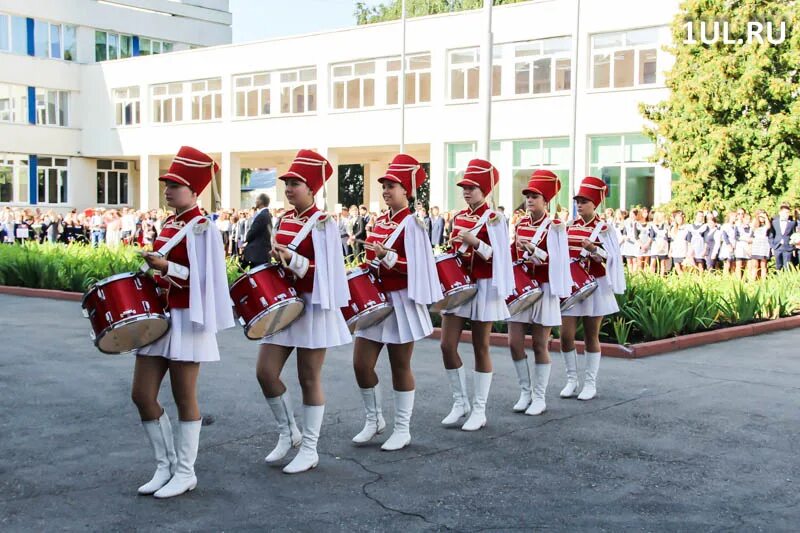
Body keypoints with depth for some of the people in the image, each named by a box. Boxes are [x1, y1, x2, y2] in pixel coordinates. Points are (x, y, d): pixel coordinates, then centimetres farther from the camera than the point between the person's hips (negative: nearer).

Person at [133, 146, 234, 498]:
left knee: (184, 399, 2)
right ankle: (166, 465, 21)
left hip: (186, 321, -8)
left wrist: (166, 267, -24)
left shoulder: (202, 228, -11)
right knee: (142, 395, 7)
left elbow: (206, 281, -17)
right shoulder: (168, 224, 13)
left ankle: (185, 473, 15)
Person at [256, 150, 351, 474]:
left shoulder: (322, 223, -10)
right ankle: (288, 433, 23)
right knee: (265, 372, 2)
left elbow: (324, 271, -16)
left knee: (309, 379, 2)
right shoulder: (285, 220, 11)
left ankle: (309, 450, 14)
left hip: (312, 306, -7)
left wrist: (291, 258, -25)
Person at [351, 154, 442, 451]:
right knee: (361, 364, 4)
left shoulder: (411, 224, -11)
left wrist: (387, 255, -25)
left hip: (400, 303, -7)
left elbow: (417, 269, -17)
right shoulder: (379, 222, 11)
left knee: (400, 367, 4)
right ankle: (374, 419, 24)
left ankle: (402, 430, 17)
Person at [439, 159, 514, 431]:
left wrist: (474, 241, -24)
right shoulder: (458, 217, 10)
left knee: (480, 348, 3)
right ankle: (460, 402, 17)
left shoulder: (494, 219, -7)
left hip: (482, 288, -6)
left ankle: (479, 410, 12)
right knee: (447, 345, 0)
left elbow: (498, 258, -12)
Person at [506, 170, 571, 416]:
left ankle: (539, 398, 13)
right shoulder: (520, 224, 9)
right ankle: (525, 392, 18)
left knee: (539, 345, 2)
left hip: (542, 291, -5)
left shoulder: (553, 227, -7)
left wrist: (532, 250, -28)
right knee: (514, 343, 1)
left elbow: (555, 262, -16)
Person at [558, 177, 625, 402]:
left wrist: (594, 250, -29)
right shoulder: (569, 227, 8)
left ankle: (590, 383, 14)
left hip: (594, 288, -3)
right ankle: (572, 380, 14)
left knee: (591, 337, 4)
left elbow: (609, 259, -11)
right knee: (566, 336, -1)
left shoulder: (603, 229, -3)